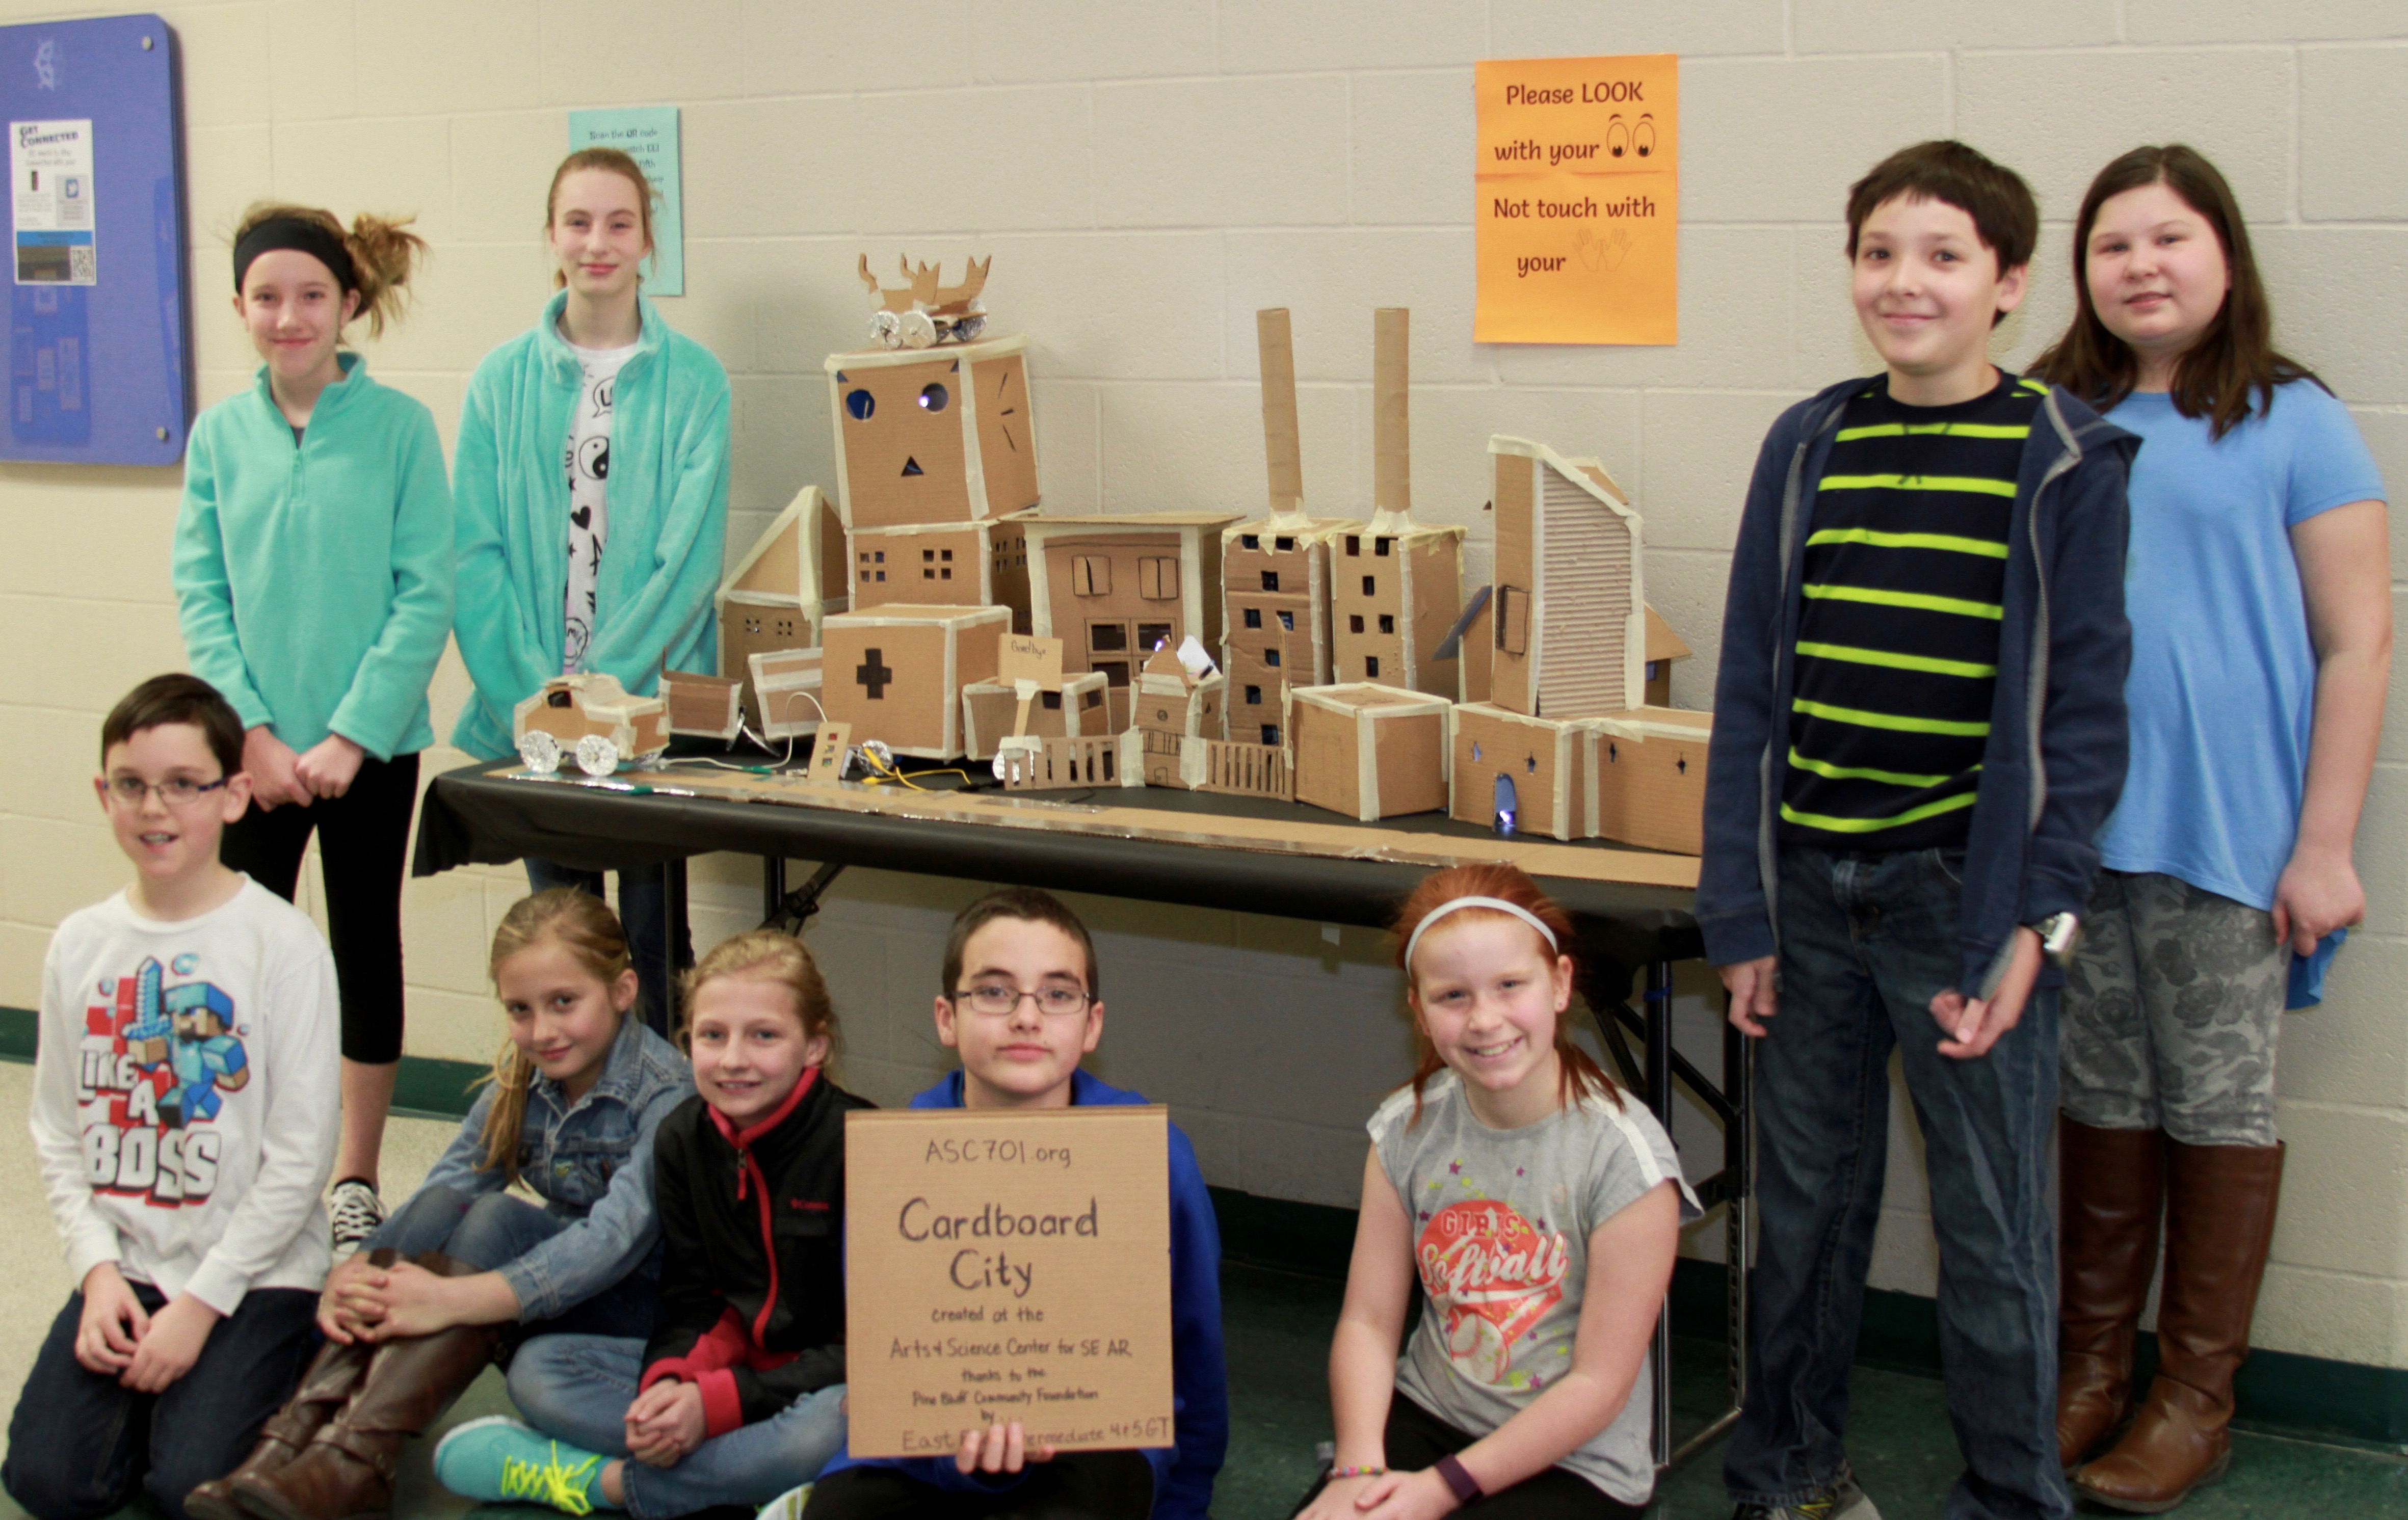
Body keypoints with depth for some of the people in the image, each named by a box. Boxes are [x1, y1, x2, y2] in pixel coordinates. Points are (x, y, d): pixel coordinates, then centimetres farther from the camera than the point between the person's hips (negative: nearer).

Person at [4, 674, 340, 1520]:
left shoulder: (281, 943, -10)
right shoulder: (80, 945, 4)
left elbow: (300, 1154, -11)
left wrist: (202, 1301, -13)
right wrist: (98, 1270, -7)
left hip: (255, 1273, -4)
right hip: (125, 1267, 4)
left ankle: (282, 1366, 10)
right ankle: (147, 1381, 16)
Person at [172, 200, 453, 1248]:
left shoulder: (401, 427, -6)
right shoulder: (220, 435, 1)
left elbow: (425, 597, -8)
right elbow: (200, 595, 1)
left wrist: (350, 736, -13)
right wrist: (255, 734, -10)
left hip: (371, 746, -2)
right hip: (252, 749, 2)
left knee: (366, 948, 10)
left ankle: (356, 1178, 23)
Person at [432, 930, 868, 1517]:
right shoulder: (684, 1138, 1)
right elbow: (690, 1300, 4)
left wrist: (719, 1401, -25)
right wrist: (668, 1383, -20)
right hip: (734, 1353, 6)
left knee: (829, 1429, -40)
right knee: (536, 1369, -6)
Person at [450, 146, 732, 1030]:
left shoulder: (693, 381, -1)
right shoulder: (503, 380, 5)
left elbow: (690, 553, -7)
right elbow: (476, 553, 0)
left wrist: (602, 685, -14)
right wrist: (530, 694, -12)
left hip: (654, 706, -2)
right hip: (531, 716, 2)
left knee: (654, 927, 3)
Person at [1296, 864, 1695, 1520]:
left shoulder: (1623, 1158, -16)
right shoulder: (1408, 1129, -1)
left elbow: (1599, 1384, -14)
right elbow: (1368, 1320, -2)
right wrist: (1359, 1467, -18)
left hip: (1573, 1466, -3)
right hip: (1425, 1417, 4)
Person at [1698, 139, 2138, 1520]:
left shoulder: (2066, 462, -3)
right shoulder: (1807, 447, 6)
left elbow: (2082, 710, -5)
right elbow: (1751, 691, 7)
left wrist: (2033, 922, -13)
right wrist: (1742, 912, 2)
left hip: (1964, 893, -3)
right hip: (1812, 889, 3)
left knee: (1993, 1227, 6)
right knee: (1805, 1201, 15)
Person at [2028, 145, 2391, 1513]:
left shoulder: (2293, 423, -3)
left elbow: (2357, 642, -4)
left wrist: (2326, 846, -9)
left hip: (2226, 833, -3)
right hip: (2074, 828, 4)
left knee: (2220, 1106, 5)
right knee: (2102, 1100, 12)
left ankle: (2197, 1395, 16)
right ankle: (2093, 1368, 24)